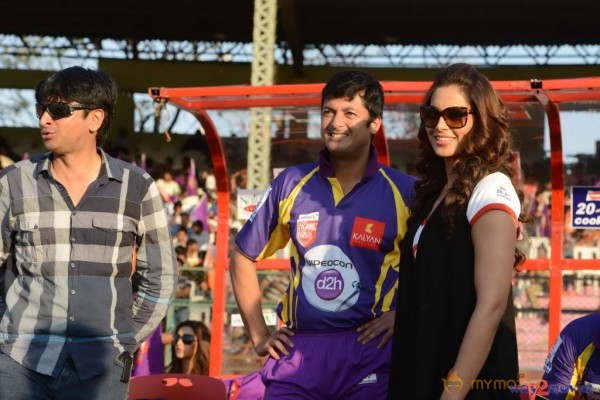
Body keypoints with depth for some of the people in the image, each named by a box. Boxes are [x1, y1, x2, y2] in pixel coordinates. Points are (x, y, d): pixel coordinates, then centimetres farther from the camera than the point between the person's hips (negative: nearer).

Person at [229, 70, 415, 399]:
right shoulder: (291, 184, 6)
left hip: (369, 352, -2)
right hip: (297, 350, 2)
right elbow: (243, 256, 15)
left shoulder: (404, 192, -2)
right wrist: (259, 335, 10)